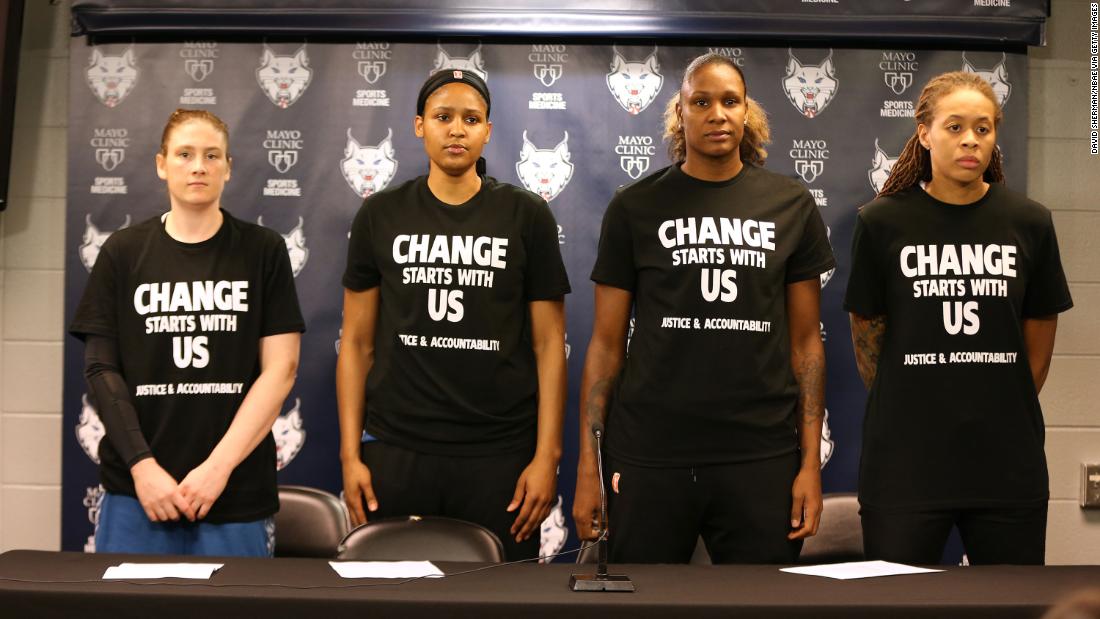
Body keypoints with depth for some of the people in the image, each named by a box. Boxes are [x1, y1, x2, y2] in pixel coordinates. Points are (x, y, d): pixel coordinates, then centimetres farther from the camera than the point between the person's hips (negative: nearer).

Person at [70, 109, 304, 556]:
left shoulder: (263, 251, 3)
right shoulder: (123, 252, 6)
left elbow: (280, 368, -1)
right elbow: (102, 369, 3)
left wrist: (219, 466, -10)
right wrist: (142, 466, -9)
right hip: (136, 490, 1)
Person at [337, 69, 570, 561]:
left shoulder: (527, 217, 3)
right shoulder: (380, 217, 6)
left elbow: (548, 344, 1)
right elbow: (357, 344, 7)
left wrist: (547, 455, -6)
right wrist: (350, 454, 0)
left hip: (500, 454, -1)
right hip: (395, 450, 1)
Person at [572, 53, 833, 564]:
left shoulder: (791, 206, 6)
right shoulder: (635, 208, 3)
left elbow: (805, 340, 8)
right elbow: (606, 343, 3)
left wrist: (811, 462, 1)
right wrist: (588, 468, -2)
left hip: (761, 459, 1)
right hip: (649, 458, -1)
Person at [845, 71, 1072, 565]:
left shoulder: (1029, 222, 3)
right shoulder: (882, 222, -2)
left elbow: (1039, 337, 12)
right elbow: (866, 334, 5)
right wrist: (905, 414, 9)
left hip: (1007, 464, 2)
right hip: (905, 463, -2)